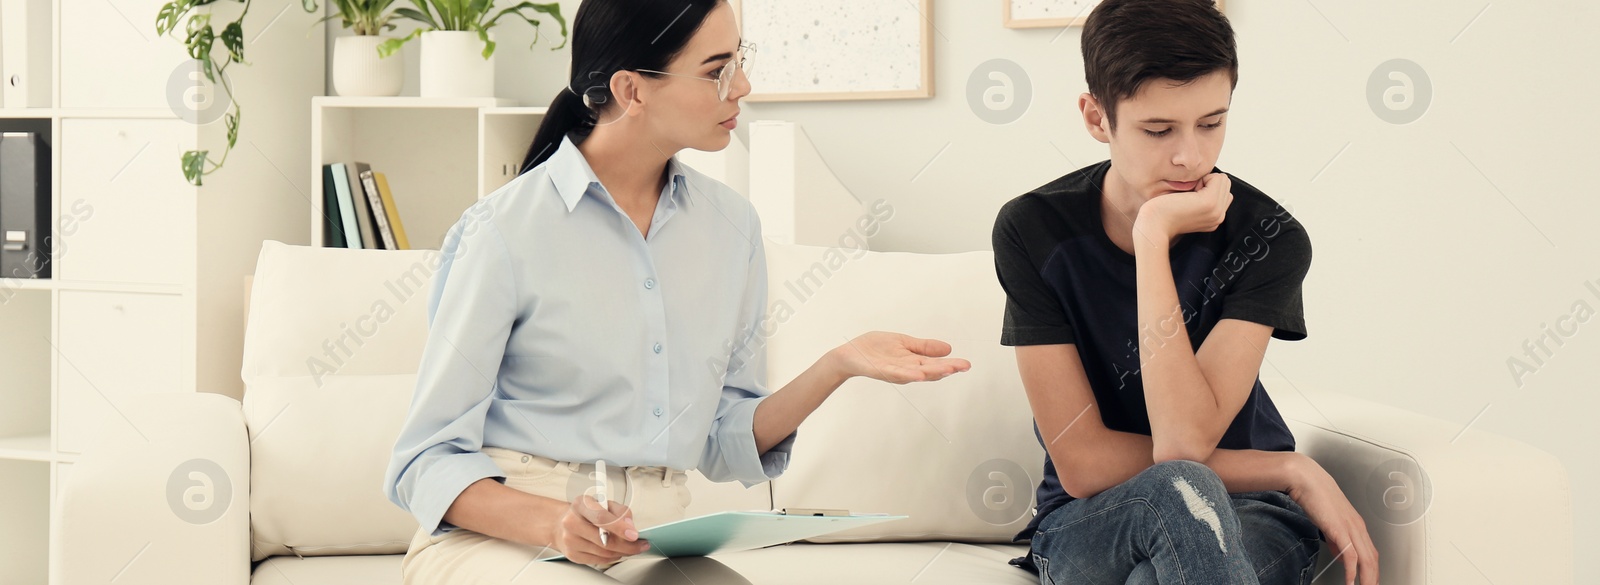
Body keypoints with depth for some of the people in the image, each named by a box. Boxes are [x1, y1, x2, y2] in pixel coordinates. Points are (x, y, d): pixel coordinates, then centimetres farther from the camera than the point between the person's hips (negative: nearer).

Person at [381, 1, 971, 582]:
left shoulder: (732, 224, 8)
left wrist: (838, 366, -3)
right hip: (498, 533, -4)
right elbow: (429, 460, -7)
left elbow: (726, 443, 12)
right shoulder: (508, 229, -9)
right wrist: (553, 525, -25)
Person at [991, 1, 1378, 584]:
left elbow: (1184, 440, -24)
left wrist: (1153, 237, -24)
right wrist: (1290, 470, -17)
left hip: (1244, 518, 0)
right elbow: (1082, 464, -15)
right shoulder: (1033, 231, -11)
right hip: (1089, 523, 1)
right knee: (1181, 491, -35)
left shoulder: (1269, 237, -11)